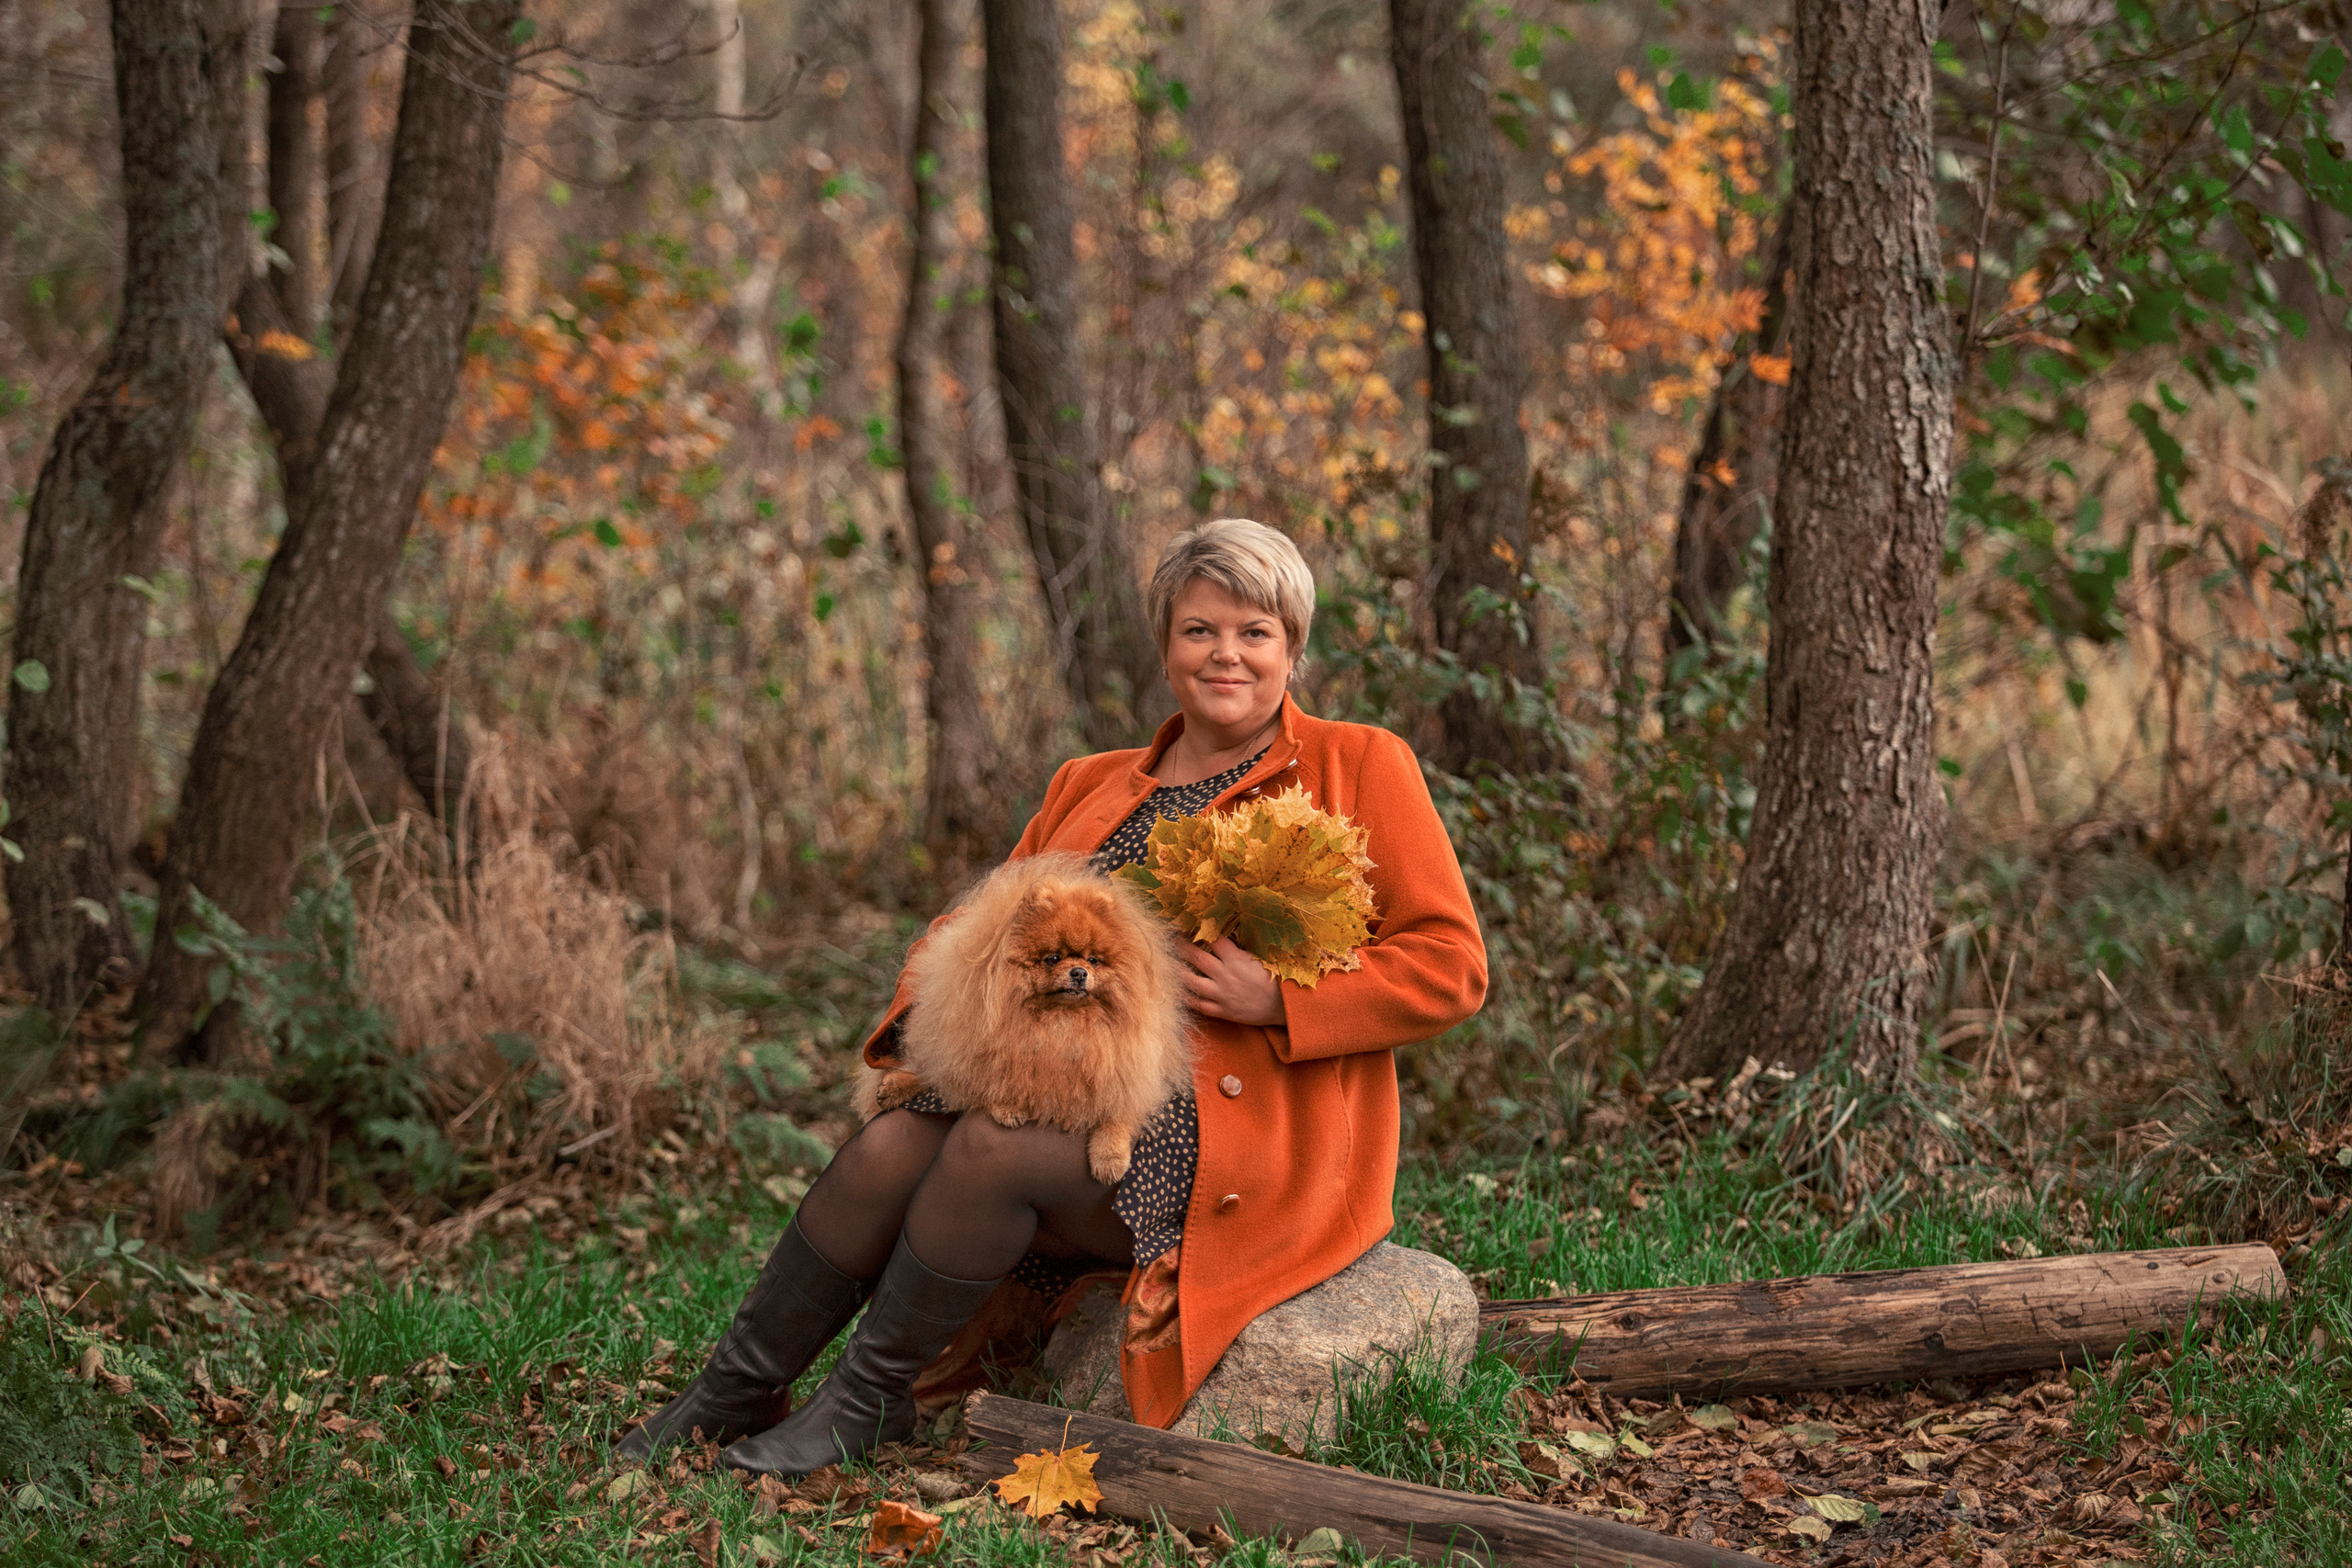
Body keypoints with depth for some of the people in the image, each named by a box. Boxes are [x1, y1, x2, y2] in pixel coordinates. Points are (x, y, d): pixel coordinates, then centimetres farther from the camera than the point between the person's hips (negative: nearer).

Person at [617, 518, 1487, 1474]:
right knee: (890, 1146, -21)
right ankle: (733, 1395, -5)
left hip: (1244, 1142, -5)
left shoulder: (1361, 769, 3)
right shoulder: (1090, 787, 19)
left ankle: (868, 1403, -11)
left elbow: (1450, 968, -3)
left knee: (992, 1147, -28)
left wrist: (1278, 999, -16)